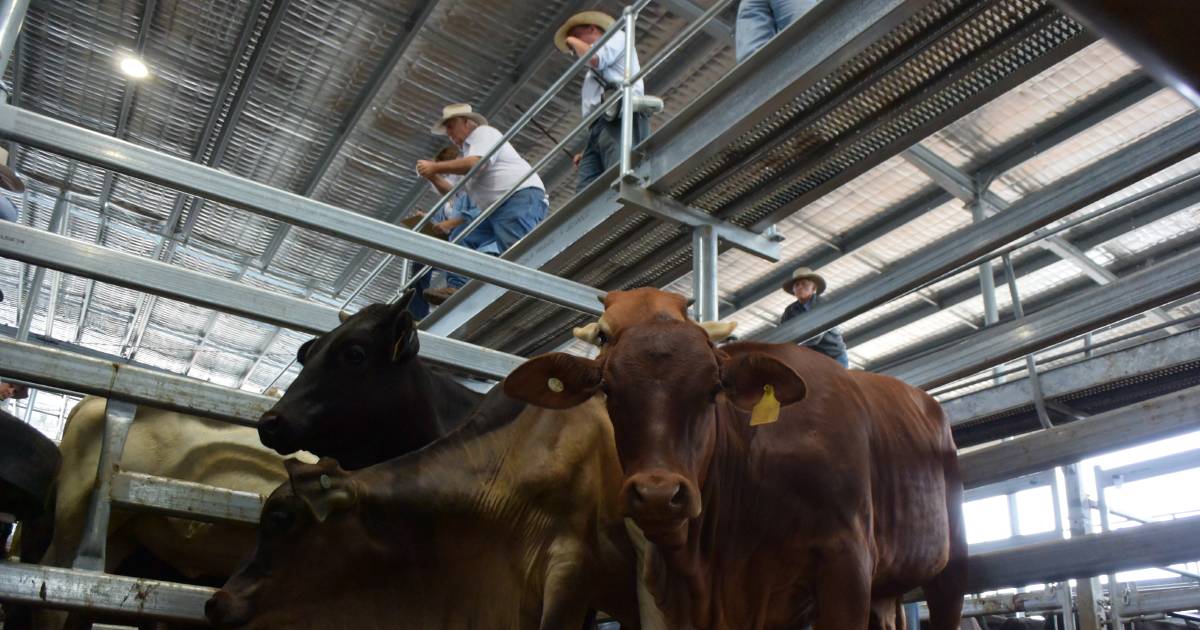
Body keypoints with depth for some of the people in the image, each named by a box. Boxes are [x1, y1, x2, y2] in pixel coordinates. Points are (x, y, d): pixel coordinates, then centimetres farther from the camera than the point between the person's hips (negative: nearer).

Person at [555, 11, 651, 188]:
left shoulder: (616, 37, 21)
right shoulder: (592, 75, 41)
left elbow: (592, 57, -1)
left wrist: (575, 41, 20)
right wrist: (586, 152, 17)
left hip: (621, 120, -7)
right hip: (598, 128, 7)